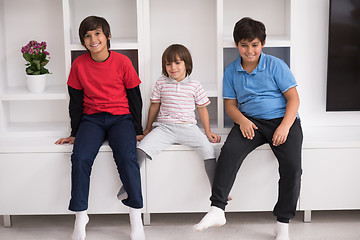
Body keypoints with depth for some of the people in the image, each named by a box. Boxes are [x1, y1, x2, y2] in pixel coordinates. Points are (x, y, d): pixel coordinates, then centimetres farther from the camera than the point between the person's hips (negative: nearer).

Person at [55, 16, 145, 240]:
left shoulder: (122, 62, -2)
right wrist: (75, 134, 9)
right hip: (91, 118, 2)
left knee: (127, 157, -29)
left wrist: (138, 131, 1)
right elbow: (76, 101, 10)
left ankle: (136, 217, -18)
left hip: (121, 117, -2)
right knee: (80, 158, -26)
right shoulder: (79, 64, 3)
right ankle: (80, 216, -15)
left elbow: (135, 97, 3)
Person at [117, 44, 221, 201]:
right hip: (164, 127, 0)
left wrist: (208, 131, 8)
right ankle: (128, 186, -14)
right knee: (142, 148, -24)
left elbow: (202, 108, 12)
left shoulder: (194, 85, 5)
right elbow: (155, 106, 16)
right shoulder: (161, 83, 7)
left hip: (187, 127, 0)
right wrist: (148, 128, 21)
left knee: (208, 148, -24)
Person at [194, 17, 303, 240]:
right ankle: (217, 209, -26)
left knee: (292, 165, -23)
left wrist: (285, 127, -17)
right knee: (229, 151, -27)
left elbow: (293, 99, -2)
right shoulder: (231, 71, 8)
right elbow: (230, 104, 11)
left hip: (282, 119, -2)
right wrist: (242, 120, -11)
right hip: (251, 122, 2)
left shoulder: (276, 65, 0)